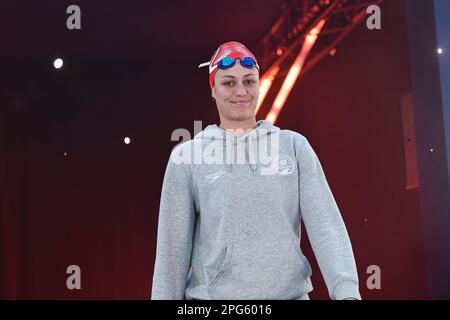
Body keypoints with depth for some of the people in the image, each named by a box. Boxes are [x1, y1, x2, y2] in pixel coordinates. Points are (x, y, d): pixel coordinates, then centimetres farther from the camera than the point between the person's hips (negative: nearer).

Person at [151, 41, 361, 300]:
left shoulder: (294, 145, 4)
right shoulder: (187, 156, 1)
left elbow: (325, 223, -4)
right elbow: (173, 246, 1)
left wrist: (347, 290, -16)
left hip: (290, 292, 1)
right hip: (214, 294, -1)